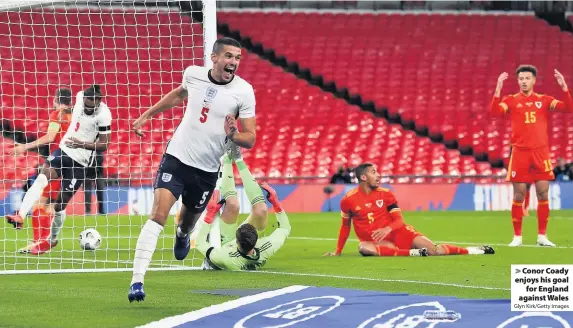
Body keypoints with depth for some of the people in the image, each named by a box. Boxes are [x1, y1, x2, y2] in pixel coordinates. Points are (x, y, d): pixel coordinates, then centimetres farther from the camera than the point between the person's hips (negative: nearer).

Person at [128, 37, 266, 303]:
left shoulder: (244, 92, -11)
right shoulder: (193, 74, -3)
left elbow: (250, 139, -9)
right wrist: (147, 115, 27)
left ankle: (182, 235, 59)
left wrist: (233, 135, -30)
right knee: (158, 215, -17)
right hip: (176, 158, 0)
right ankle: (137, 281, -21)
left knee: (190, 217, 18)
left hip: (206, 170, 1)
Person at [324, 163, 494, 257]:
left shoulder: (385, 194, 0)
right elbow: (345, 225, 11)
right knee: (363, 248, -39)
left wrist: (388, 229, -24)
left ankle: (475, 250, 3)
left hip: (397, 232, 1)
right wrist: (338, 251, 13)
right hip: (376, 241, -1)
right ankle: (413, 253, -42)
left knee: (433, 250, -14)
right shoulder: (348, 200, -4)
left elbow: (399, 220, -1)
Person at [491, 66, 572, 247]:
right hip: (520, 152, -1)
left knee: (543, 194, -1)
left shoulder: (544, 100, 8)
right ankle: (517, 237, 7)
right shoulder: (511, 100, 4)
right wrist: (498, 89, -22)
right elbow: (494, 111, -13)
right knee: (519, 195, 0)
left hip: (541, 152, 1)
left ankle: (542, 236, 7)